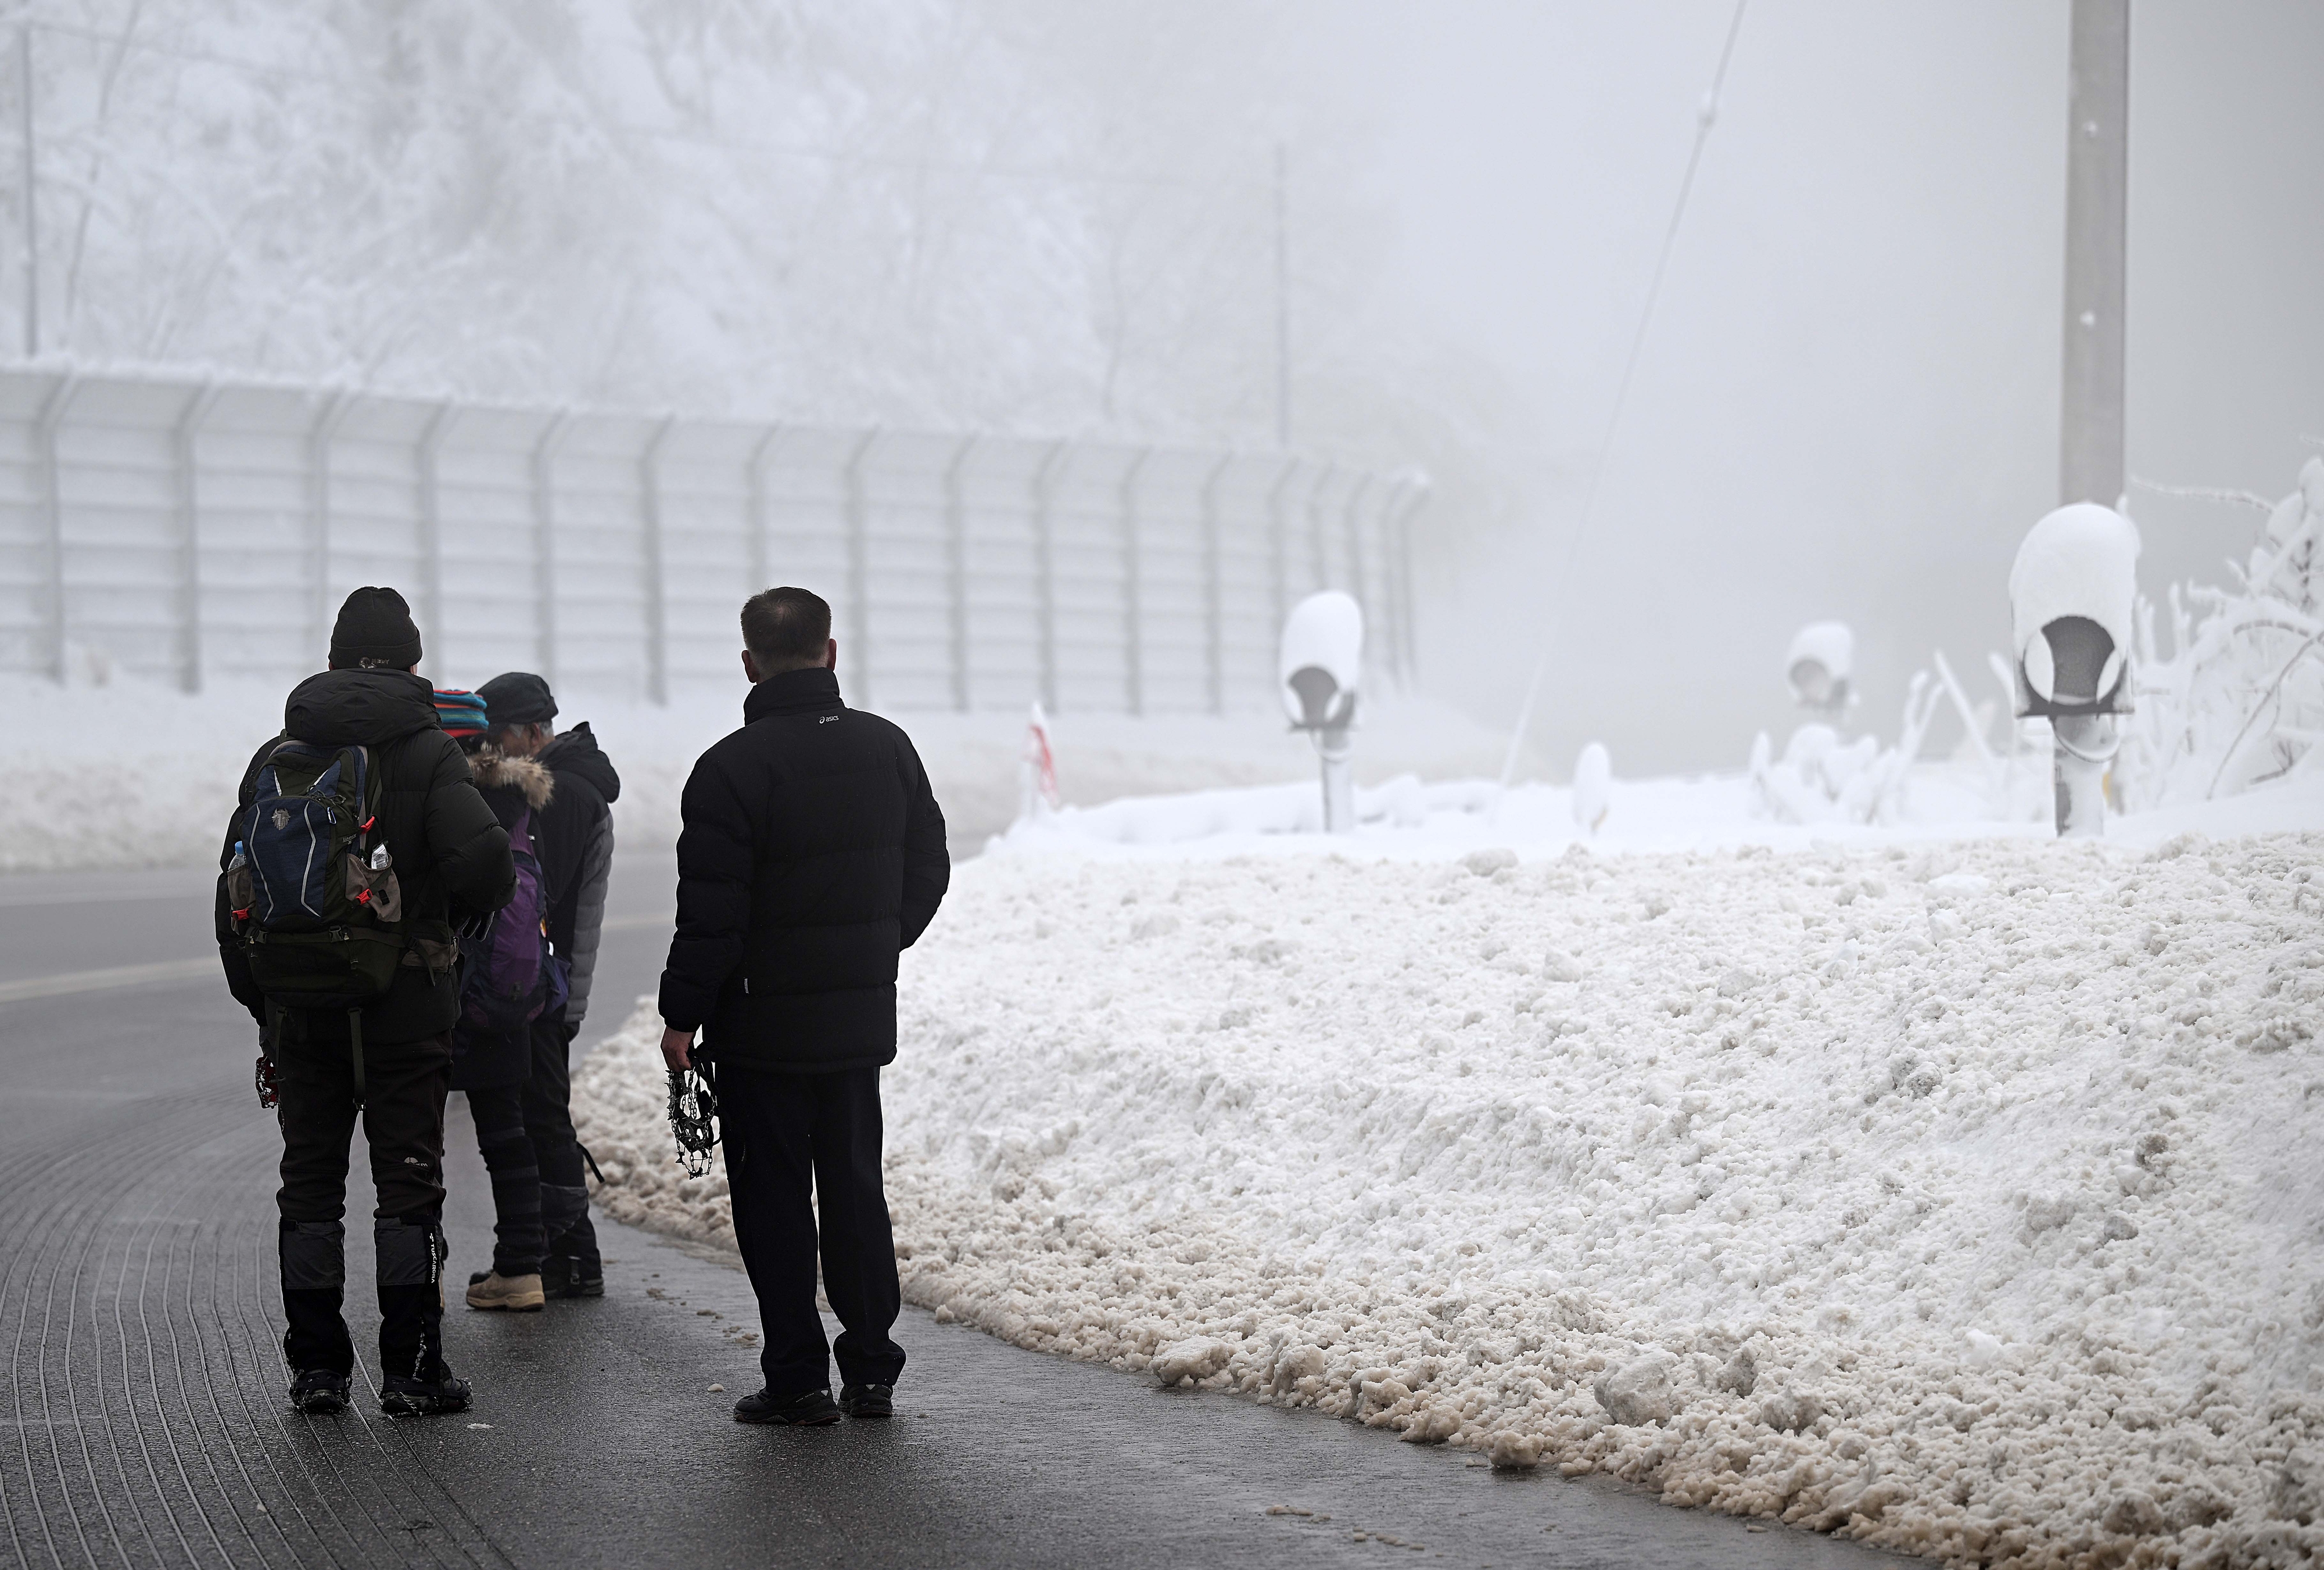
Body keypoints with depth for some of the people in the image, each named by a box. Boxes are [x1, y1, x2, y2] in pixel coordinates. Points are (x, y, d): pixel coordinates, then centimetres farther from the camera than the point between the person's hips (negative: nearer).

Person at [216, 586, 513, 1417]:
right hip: (406, 1000, -3)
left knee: (311, 1178, 9)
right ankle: (412, 1370, 1)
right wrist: (456, 912, 3)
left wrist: (260, 1002, 12)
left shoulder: (278, 756, 6)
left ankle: (316, 1368, 10)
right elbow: (485, 862, -20)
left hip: (300, 1000, 3)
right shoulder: (429, 753, -5)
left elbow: (237, 888, 6)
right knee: (409, 1177, 2)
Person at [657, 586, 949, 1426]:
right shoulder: (888, 748, 4)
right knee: (855, 1184, 14)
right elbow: (928, 871, 12)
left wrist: (681, 1014, -7)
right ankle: (871, 1370, 15)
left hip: (764, 1022, -5)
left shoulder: (733, 767, -15)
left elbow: (711, 913, -16)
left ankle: (797, 1379, 4)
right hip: (863, 1014, 5)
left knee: (773, 1198, 3)